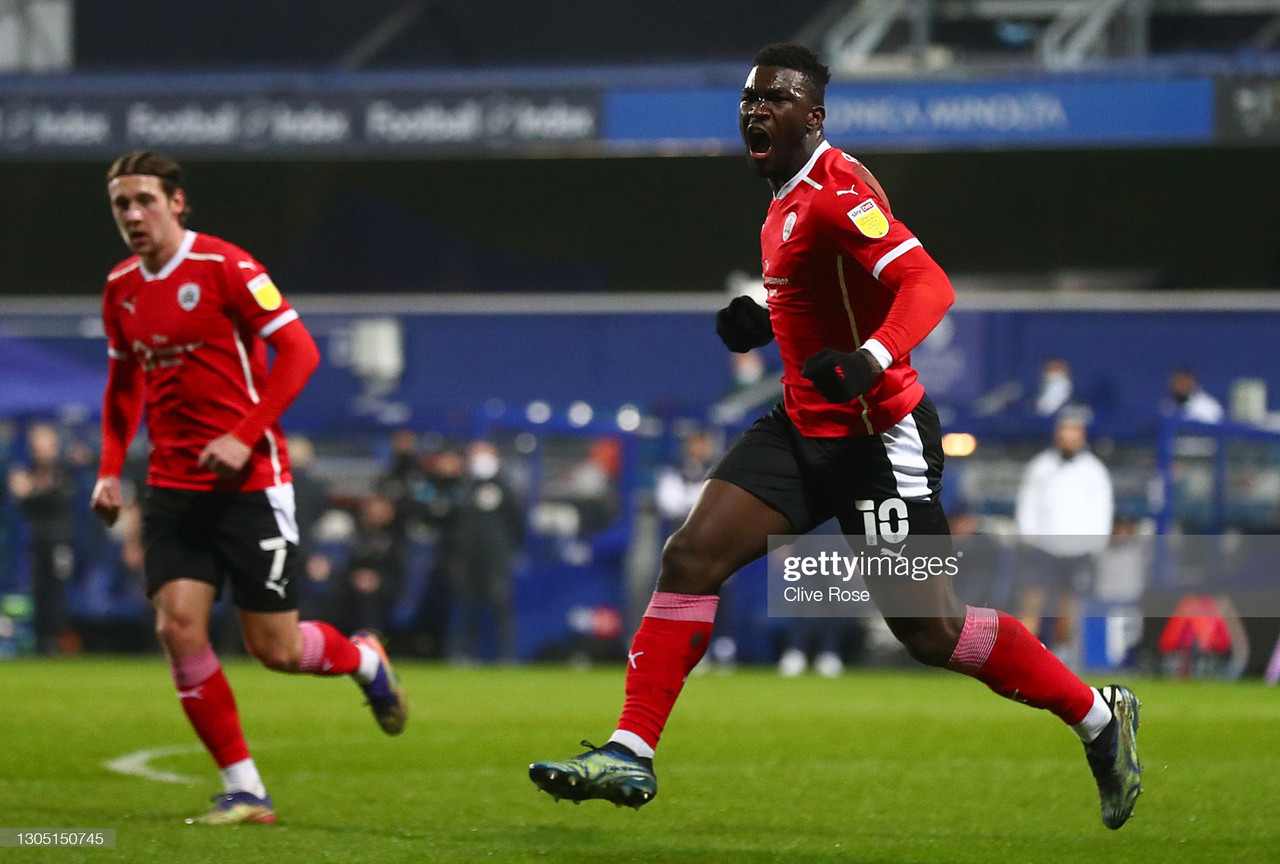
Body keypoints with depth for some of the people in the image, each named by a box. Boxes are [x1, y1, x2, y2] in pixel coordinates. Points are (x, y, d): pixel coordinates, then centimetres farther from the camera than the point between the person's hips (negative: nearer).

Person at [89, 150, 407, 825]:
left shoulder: (224, 267, -11)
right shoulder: (121, 288, 8)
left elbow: (298, 350, -13)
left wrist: (244, 438, -20)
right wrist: (110, 470, 11)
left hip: (249, 481, -5)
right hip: (173, 486, 5)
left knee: (274, 649, -3)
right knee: (178, 625, -11)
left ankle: (364, 660, 33)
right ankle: (243, 791, -2)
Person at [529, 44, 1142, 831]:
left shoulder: (836, 192, -19)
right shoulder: (788, 198, 10)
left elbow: (928, 285, -30)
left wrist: (870, 359, -45)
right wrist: (765, 323, 10)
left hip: (878, 435, -9)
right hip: (807, 426, 9)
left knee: (931, 631, -1)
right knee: (690, 559, -5)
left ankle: (1101, 718, 17)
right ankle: (631, 756, -3)